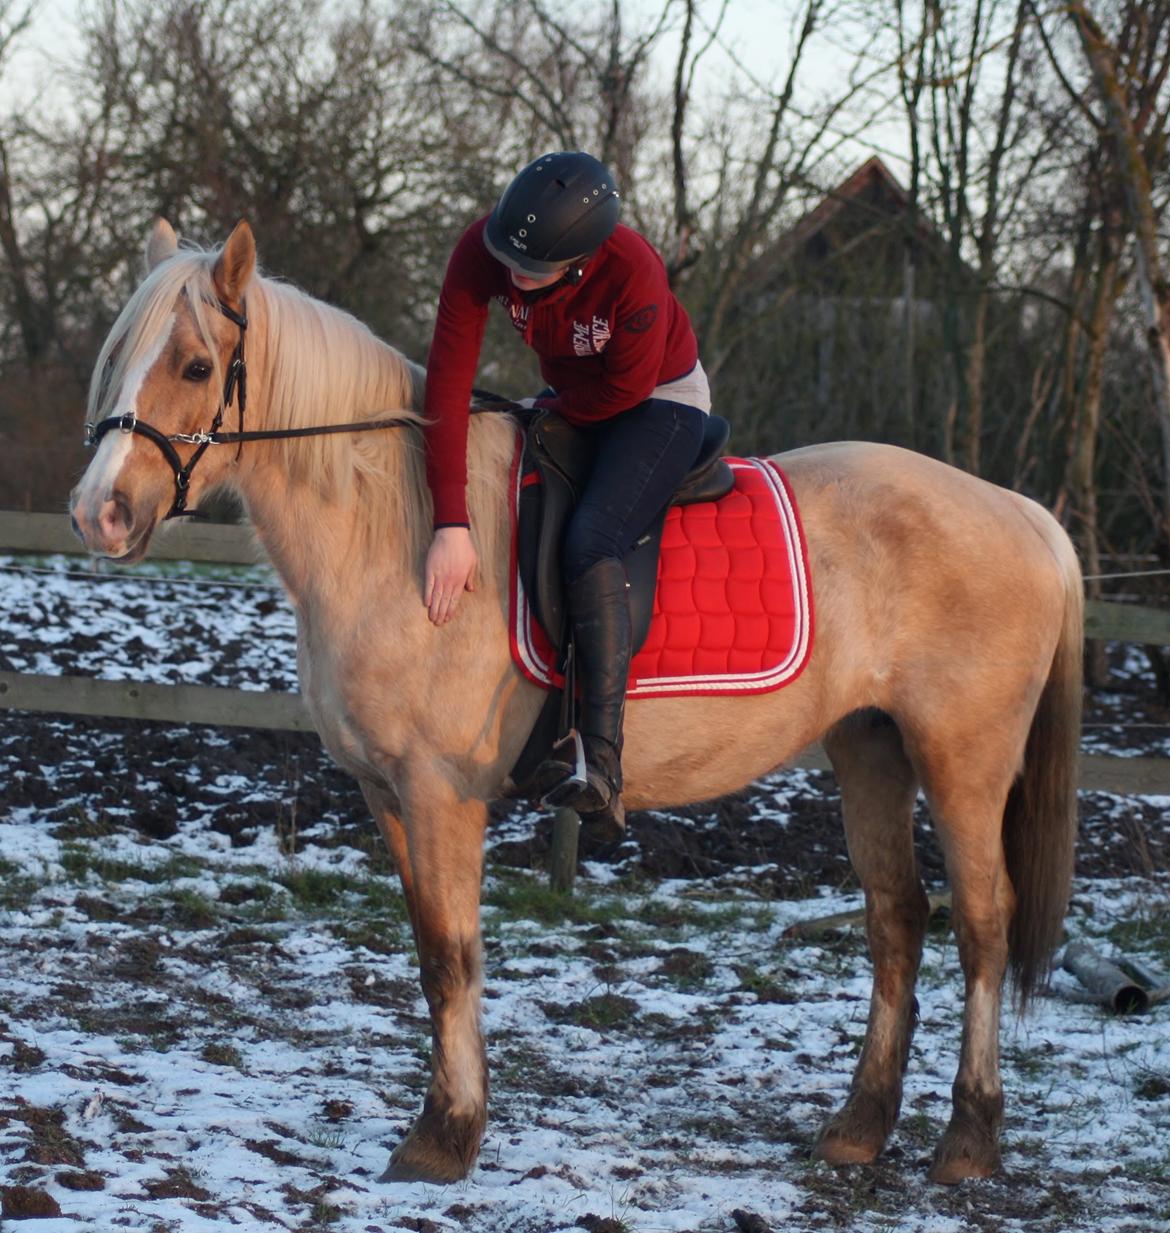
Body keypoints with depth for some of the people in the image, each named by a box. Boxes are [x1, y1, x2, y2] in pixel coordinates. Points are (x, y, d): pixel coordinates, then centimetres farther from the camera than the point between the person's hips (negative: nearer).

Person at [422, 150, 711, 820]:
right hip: (569, 396, 7)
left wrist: (550, 410, -6)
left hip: (661, 400, -7)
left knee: (589, 543, -28)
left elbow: (626, 386, -21)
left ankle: (604, 765, -34)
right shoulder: (482, 253, -26)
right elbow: (449, 381, -29)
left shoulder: (634, 274, -37)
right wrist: (451, 526, -34)